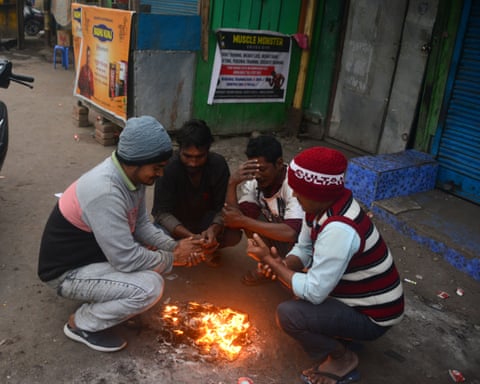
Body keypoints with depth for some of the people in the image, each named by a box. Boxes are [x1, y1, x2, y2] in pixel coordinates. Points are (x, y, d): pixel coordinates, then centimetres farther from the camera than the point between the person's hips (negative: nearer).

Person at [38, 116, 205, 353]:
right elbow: (126, 259, -30)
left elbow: (141, 224, 5)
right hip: (68, 271, -9)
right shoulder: (105, 192, -35)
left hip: (96, 252, 9)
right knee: (150, 286, -24)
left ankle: (101, 297, 15)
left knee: (156, 247, 7)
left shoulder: (130, 174, -6)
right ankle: (82, 325, -1)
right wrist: (173, 259, -16)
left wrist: (174, 247, -10)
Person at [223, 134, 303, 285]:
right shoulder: (253, 182, -13)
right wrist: (232, 183, -32)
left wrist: (243, 220, -35)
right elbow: (234, 222, -21)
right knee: (249, 214, -17)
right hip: (276, 235, 6)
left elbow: (291, 233, -41)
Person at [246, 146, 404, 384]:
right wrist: (281, 264, -17)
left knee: (287, 314, -22)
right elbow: (303, 249, 6)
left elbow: (314, 293, -30)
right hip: (351, 293, 9)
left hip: (372, 315, -9)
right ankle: (339, 333, 17)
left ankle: (342, 358, 2)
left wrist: (268, 260, -22)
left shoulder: (338, 229, -35)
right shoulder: (322, 206, -7)